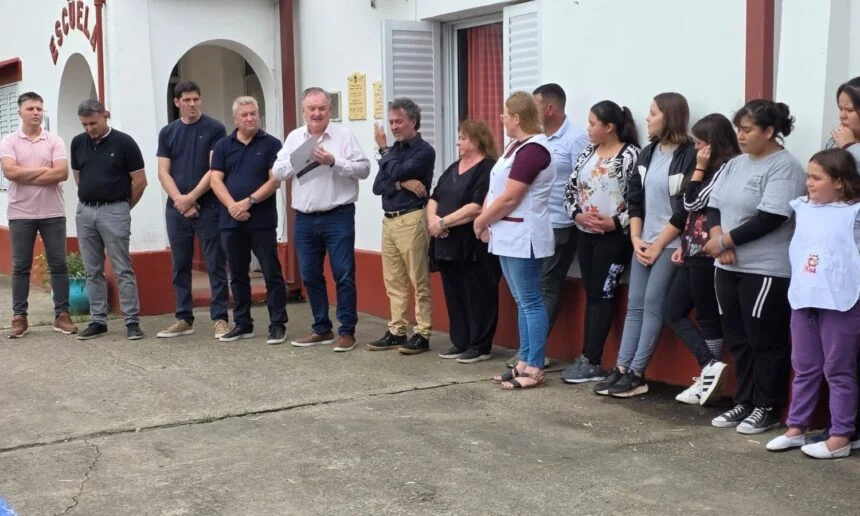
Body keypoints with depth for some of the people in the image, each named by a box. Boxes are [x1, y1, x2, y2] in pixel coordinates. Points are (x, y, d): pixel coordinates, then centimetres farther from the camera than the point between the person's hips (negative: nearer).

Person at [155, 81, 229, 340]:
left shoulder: (214, 129, -2)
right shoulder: (167, 132, 10)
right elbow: (163, 172, 5)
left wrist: (191, 198, -11)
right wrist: (179, 200, -10)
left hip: (208, 206, -4)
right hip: (176, 209, 4)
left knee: (215, 265, -1)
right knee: (180, 266, 9)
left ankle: (220, 318, 3)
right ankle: (184, 318, 17)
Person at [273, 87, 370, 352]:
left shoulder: (343, 135, -2)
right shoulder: (293, 138, 10)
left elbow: (364, 169, -7)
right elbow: (278, 172, 7)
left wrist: (334, 162, -17)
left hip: (338, 216, -4)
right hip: (304, 219, 5)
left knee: (343, 275, -2)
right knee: (310, 276, 10)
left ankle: (347, 331, 6)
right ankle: (322, 329, 22)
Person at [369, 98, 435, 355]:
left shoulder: (424, 151, -6)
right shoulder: (393, 150, 15)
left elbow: (397, 172, -18)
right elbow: (378, 186, 6)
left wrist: (384, 149, -1)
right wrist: (402, 184, -12)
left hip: (412, 220, -7)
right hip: (389, 220, 7)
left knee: (419, 282, -3)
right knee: (393, 281, 10)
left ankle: (423, 334, 1)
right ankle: (396, 331, 17)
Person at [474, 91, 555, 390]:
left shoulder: (532, 149, -17)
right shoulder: (517, 146, 15)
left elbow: (509, 198, -19)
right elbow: (495, 188, 14)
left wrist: (481, 221, -7)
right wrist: (485, 220, -1)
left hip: (523, 238, -10)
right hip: (508, 236, 10)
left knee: (530, 302, -4)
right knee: (522, 302, 13)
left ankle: (535, 369, 1)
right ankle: (525, 362, 20)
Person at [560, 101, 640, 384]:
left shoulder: (631, 155, -11)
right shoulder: (587, 154, 11)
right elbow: (570, 189, 10)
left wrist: (615, 222, -19)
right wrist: (577, 214, -7)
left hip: (613, 237, -7)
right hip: (586, 235, 7)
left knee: (602, 295, -3)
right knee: (591, 295, 10)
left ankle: (592, 362, 2)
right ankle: (587, 357, 15)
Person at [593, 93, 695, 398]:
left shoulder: (689, 156, -11)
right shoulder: (647, 153, 11)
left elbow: (685, 210, -14)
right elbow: (635, 198, 11)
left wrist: (658, 245, -11)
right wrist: (636, 239, 0)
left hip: (670, 245, -7)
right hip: (643, 243, 7)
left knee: (653, 305, -6)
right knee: (634, 305, 5)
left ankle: (636, 375, -2)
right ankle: (621, 369, 6)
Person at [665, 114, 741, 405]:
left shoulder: (727, 168, -14)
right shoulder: (714, 169, 16)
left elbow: (693, 203, -16)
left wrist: (699, 168, -8)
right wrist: (684, 245, 14)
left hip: (707, 256, -10)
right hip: (693, 254, 10)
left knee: (707, 319, -2)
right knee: (673, 313, 7)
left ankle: (709, 376, 5)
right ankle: (710, 366, 4)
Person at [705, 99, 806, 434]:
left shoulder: (784, 167, -11)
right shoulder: (735, 164, 13)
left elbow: (769, 218, -19)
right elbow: (713, 206, 10)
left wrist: (725, 240, -14)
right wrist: (717, 237, -10)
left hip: (766, 270, -8)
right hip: (729, 268, 8)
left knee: (765, 343, 1)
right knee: (738, 341, 13)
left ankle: (768, 408, 12)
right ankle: (744, 403, 24)